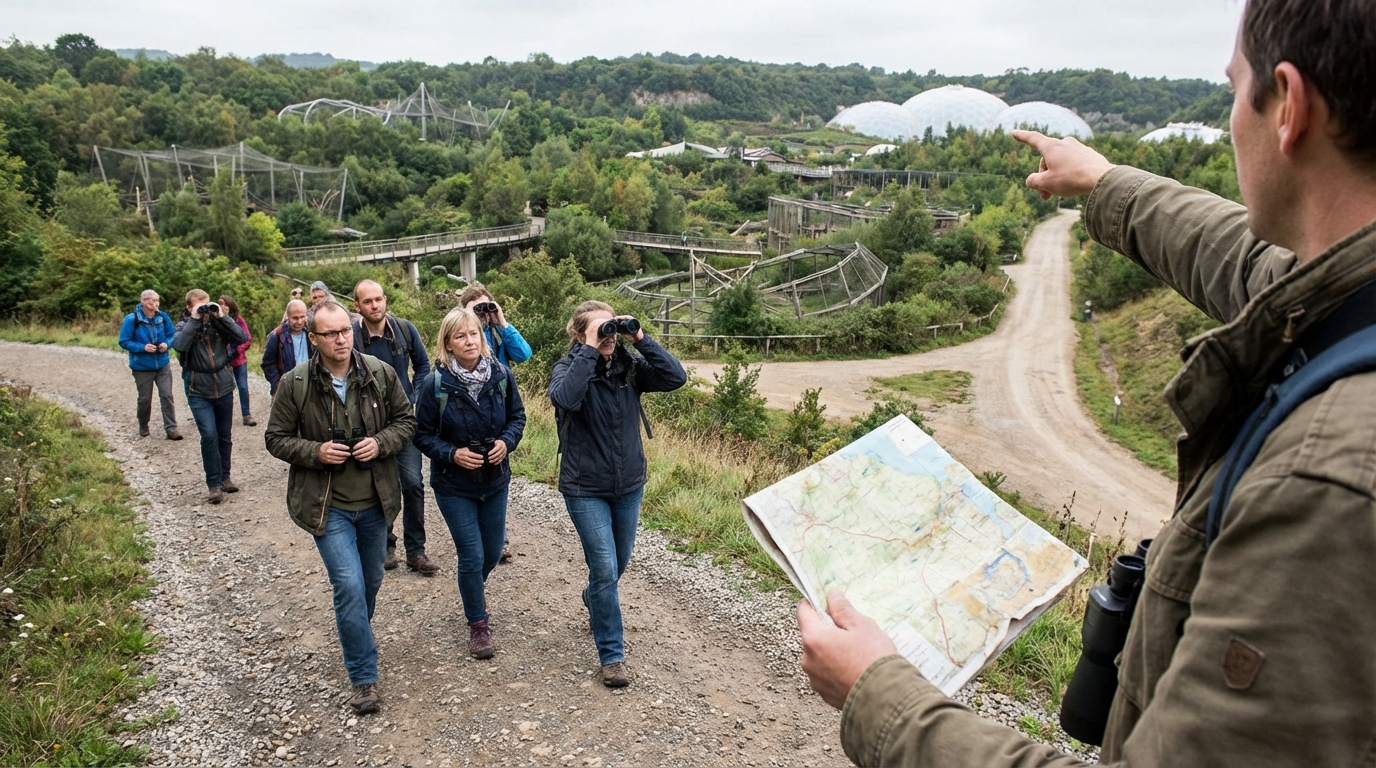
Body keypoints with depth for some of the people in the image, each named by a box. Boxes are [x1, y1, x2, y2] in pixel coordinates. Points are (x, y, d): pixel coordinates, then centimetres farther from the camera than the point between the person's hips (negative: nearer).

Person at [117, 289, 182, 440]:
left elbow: (172, 336, 7)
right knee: (145, 399, 11)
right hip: (142, 367, -2)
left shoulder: (163, 317, -5)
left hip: (163, 365, 2)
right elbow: (124, 342, -10)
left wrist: (166, 344, -14)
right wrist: (143, 347, -23)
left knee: (167, 396, -4)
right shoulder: (132, 319, -13)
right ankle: (143, 426, 33)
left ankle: (171, 428, -1)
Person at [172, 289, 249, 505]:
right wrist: (194, 320, -22)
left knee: (224, 436, 12)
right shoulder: (184, 326, -1)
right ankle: (214, 484, -3)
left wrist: (222, 317, -17)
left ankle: (224, 477, 28)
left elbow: (242, 338, -12)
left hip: (224, 389, 2)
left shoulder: (218, 323, 2)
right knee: (209, 436, -13)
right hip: (199, 393, -2)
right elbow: (179, 345, -22)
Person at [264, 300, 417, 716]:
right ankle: (363, 677, 3)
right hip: (327, 505, -3)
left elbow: (406, 419, 4)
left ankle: (358, 633, 51)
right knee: (350, 585, -11)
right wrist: (315, 452, -20)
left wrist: (381, 443, -15)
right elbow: (276, 438, -2)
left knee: (371, 580, 20)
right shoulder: (294, 384, -11)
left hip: (374, 501, 3)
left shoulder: (380, 373, -6)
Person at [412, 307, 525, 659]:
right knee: (472, 555, -1)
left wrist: (507, 441, -16)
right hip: (454, 485, -3)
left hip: (495, 481, 3)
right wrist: (452, 454, -23)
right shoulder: (434, 385, -17)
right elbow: (423, 434, -8)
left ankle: (472, 588, 51)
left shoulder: (501, 375, -10)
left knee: (493, 551, 16)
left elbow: (517, 415, 3)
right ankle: (478, 625, 20)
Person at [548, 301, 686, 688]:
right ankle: (612, 656, 9)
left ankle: (594, 599, 55)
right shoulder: (569, 367, -12)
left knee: (619, 563, 22)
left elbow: (676, 377, -18)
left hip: (629, 485, 4)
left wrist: (640, 339, -21)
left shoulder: (630, 366, -4)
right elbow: (565, 398, -35)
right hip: (586, 489, -4)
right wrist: (589, 350, -31)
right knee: (605, 570, -7)